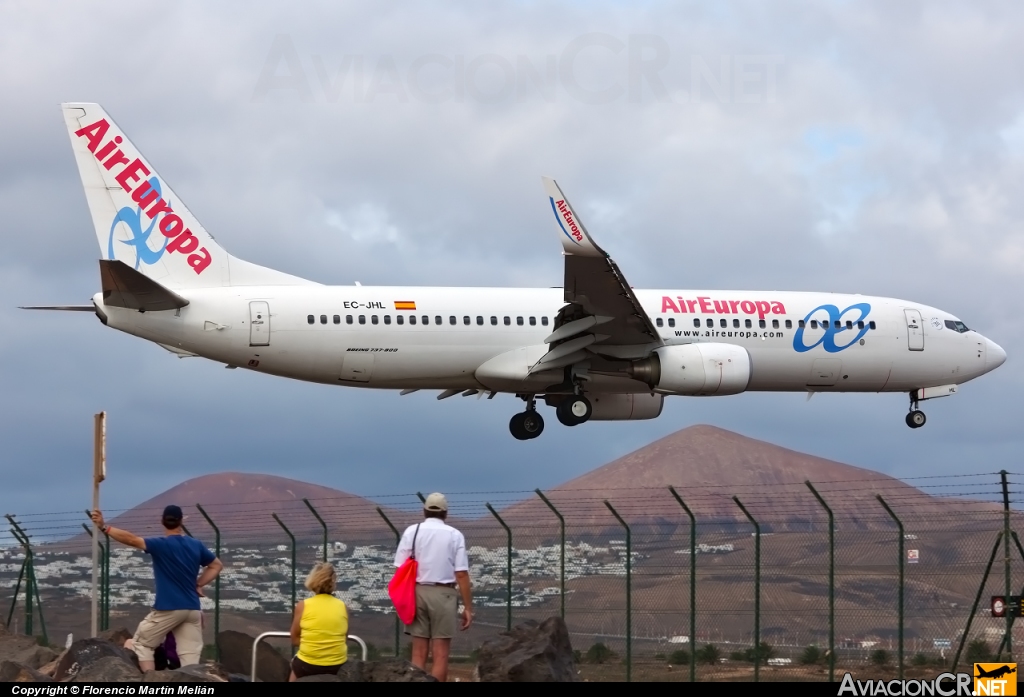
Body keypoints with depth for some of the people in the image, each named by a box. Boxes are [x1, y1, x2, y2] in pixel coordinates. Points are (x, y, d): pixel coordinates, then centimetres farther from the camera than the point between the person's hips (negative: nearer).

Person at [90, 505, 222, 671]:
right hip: (192, 609, 5)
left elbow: (132, 539, -21)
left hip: (168, 608, -5)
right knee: (190, 656, 2)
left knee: (141, 643, 9)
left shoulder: (162, 545, -11)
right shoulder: (196, 546, 8)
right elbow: (216, 565, 21)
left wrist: (104, 527, -23)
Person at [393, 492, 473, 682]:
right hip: (443, 594, -2)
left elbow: (401, 569, -1)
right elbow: (461, 574, -5)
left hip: (416, 592, 2)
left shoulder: (412, 531, 2)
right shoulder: (454, 535, -1)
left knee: (419, 652, 6)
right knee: (440, 654, 2)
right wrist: (468, 607, -1)